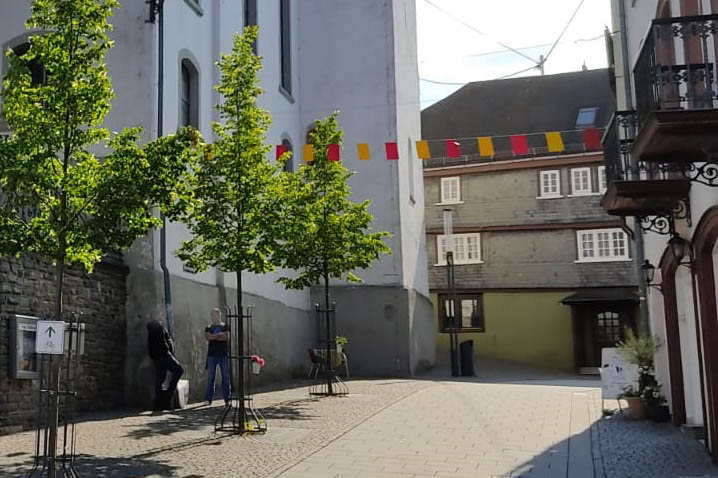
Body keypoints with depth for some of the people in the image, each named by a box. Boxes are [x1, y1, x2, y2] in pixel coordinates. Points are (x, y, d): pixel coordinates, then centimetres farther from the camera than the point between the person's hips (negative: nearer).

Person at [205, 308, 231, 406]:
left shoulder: (225, 327, 8)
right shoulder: (208, 328, 12)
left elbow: (227, 338, -8)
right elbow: (208, 337, -7)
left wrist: (214, 337, -6)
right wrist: (220, 335, -7)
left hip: (223, 354, -1)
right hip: (212, 355, 1)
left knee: (226, 377, -1)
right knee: (210, 377, 1)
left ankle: (227, 398, 4)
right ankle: (208, 399, 5)